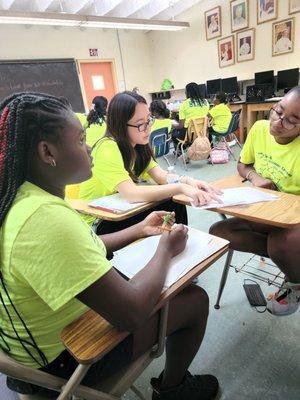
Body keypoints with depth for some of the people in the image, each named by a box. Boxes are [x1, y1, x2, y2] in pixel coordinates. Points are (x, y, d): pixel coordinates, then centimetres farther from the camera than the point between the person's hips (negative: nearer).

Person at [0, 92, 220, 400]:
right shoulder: (45, 218, -37)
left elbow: (82, 250, 7)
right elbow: (131, 313, -34)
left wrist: (139, 230, 4)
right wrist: (166, 249, -17)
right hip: (63, 356, -8)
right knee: (195, 299, 1)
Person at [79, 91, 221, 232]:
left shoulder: (138, 145, 0)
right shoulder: (107, 148, -26)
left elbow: (161, 176, -9)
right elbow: (130, 194, -37)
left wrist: (188, 181, -28)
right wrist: (181, 187, -41)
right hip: (98, 223, -7)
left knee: (175, 205, -10)